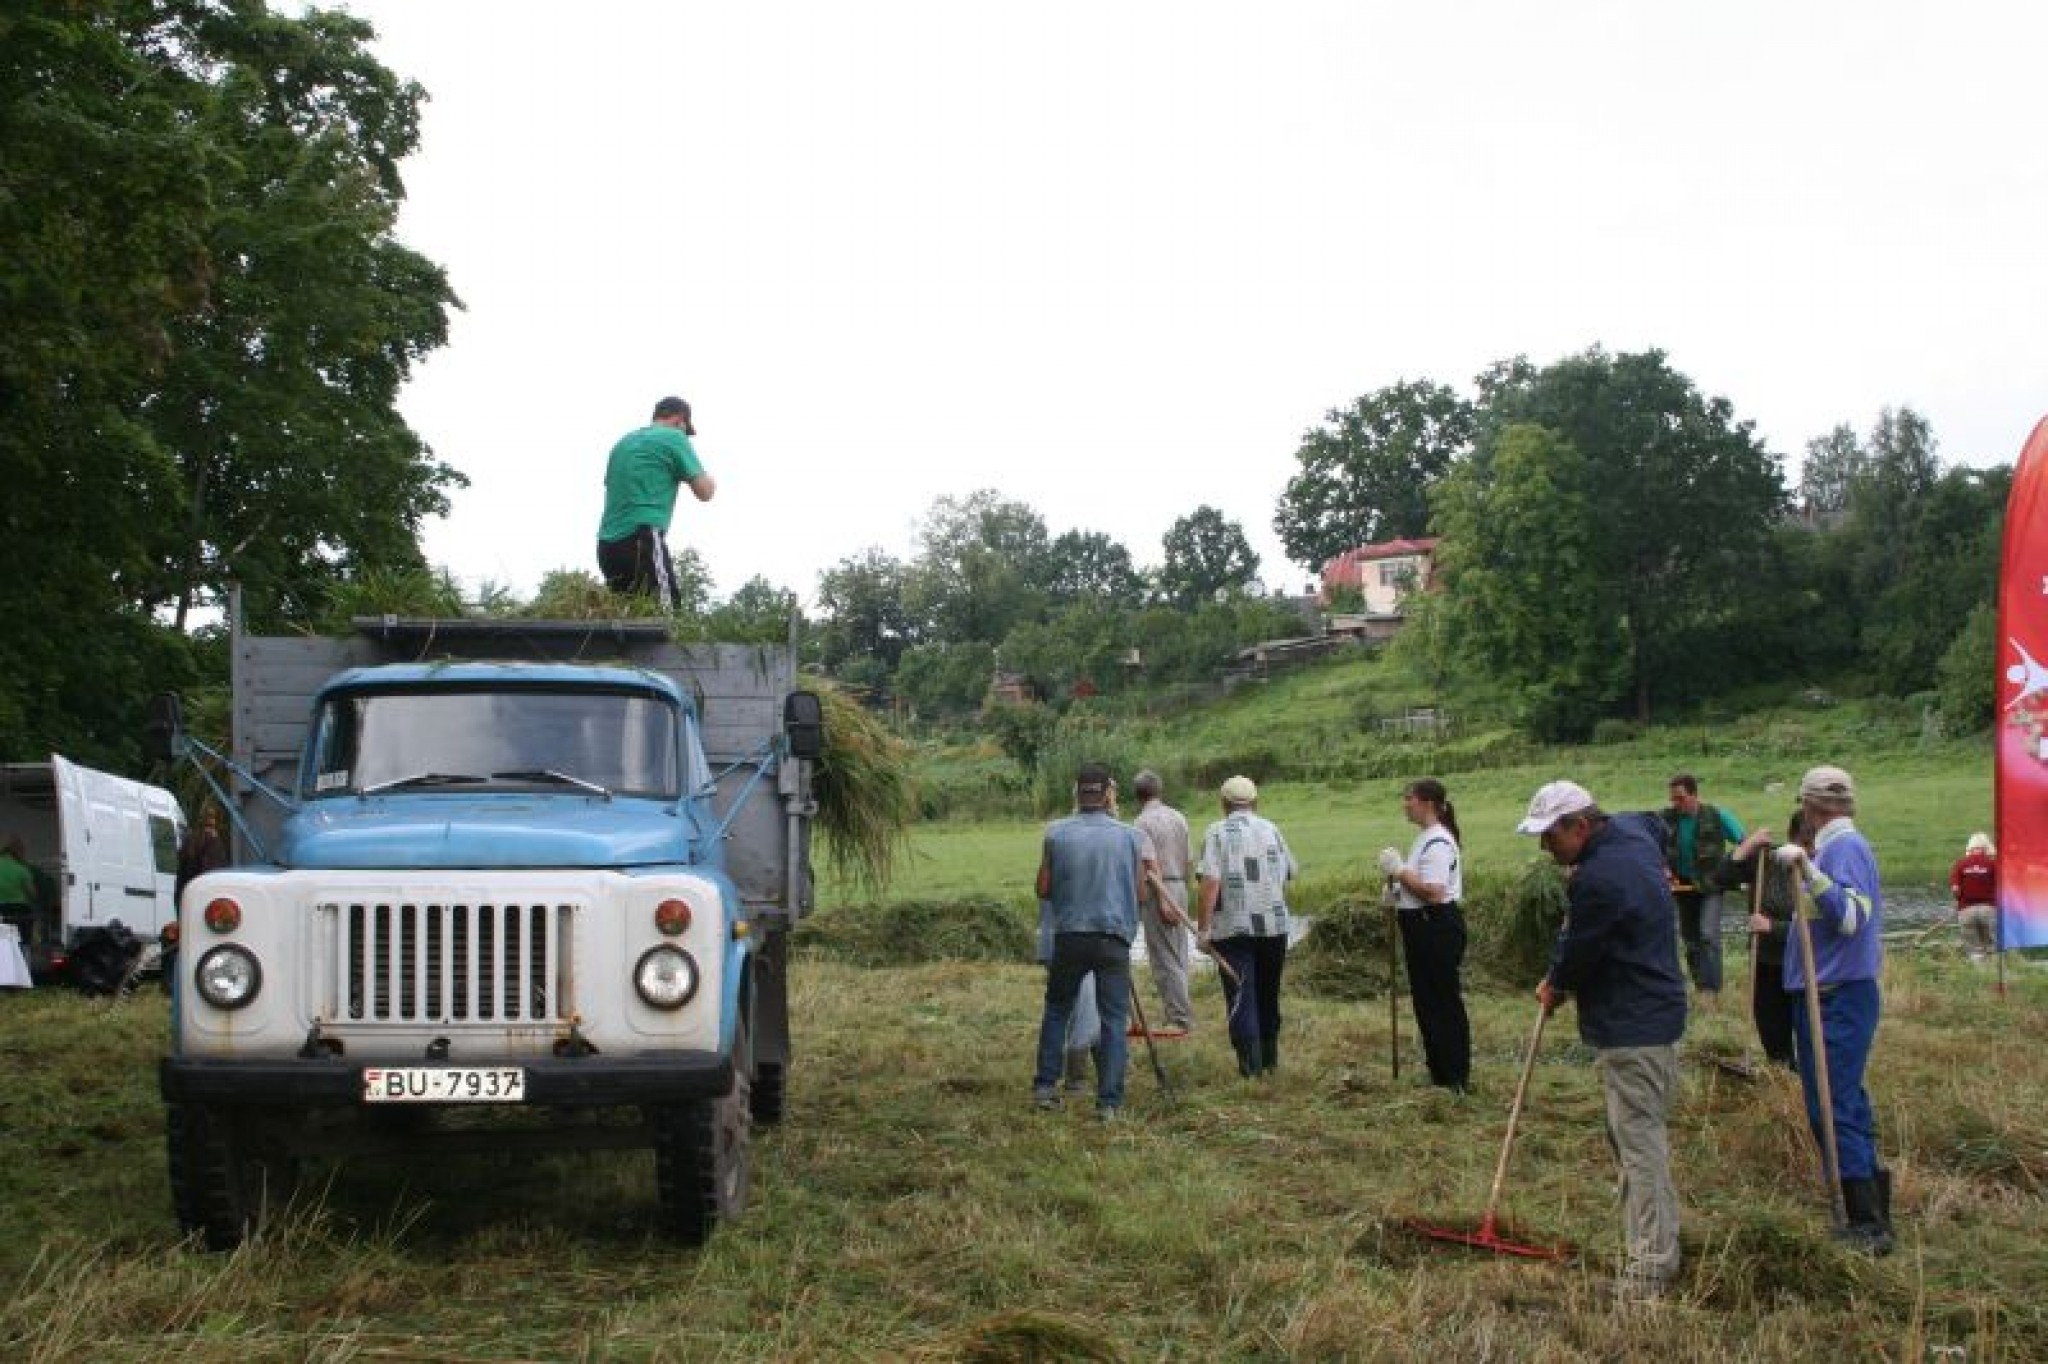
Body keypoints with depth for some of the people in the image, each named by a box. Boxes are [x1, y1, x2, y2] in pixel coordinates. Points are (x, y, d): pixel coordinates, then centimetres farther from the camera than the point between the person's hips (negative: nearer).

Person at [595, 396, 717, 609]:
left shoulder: (623, 442, 22)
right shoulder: (674, 438, 2)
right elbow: (704, 492, 0)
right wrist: (712, 480, 23)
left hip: (607, 543, 8)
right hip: (642, 538, -8)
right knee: (667, 608, -12)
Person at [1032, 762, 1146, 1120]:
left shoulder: (1056, 833, -3)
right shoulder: (1130, 836, -2)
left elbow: (1043, 890, 2)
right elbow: (1140, 892, 6)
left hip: (1069, 936, 1)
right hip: (1114, 937, -1)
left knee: (1056, 1010, 18)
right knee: (1114, 1019, 4)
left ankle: (1045, 1086, 17)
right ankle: (1109, 1101, 1)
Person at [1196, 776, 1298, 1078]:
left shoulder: (1216, 832, -4)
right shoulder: (1271, 829, 9)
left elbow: (1210, 881, -14)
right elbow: (1291, 872, 13)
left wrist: (1204, 928, -13)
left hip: (1233, 928, -4)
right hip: (1274, 925, 4)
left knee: (1241, 996, 0)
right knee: (1269, 995, 17)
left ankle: (1251, 1064, -5)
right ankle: (1270, 1058, 26)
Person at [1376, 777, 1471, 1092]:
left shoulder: (1437, 843, -17)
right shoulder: (1427, 838, 16)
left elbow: (1433, 892, -26)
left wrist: (1399, 871, -19)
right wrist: (1398, 876, 8)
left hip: (1437, 928, -11)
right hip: (1423, 927, 11)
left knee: (1443, 1002, -5)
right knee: (1426, 1001, 15)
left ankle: (1455, 1079, 1)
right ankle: (1440, 1074, 23)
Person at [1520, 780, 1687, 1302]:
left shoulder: (1597, 880, -24)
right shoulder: (1634, 830, 7)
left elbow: (1578, 952, -14)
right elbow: (1656, 824, 33)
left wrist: (1554, 988, 9)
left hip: (1631, 1029, -11)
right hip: (1657, 1015, 11)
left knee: (1639, 1141, -8)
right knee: (1641, 1133, 17)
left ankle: (1650, 1268, -5)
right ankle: (1660, 1242, 24)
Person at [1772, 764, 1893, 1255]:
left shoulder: (1843, 847, -16)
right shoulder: (1847, 845, 16)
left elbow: (1849, 917, -29)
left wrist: (1808, 868, -37)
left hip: (1836, 1000, -11)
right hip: (1844, 995, 11)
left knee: (1832, 1108, -9)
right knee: (1848, 1104, 16)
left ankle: (1868, 1226, -6)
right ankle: (1872, 1216, 24)